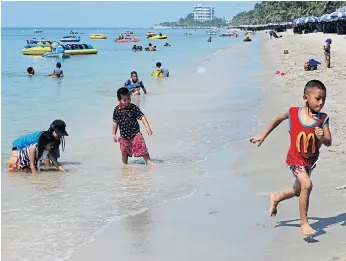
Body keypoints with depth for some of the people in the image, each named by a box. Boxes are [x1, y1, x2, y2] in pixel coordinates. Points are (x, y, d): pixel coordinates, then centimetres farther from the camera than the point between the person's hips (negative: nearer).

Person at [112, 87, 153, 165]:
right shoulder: (116, 110, -2)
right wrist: (114, 134, 12)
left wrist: (147, 127, -26)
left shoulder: (133, 107, -10)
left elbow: (142, 117, -14)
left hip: (135, 133, -2)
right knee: (124, 152, 11)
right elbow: (115, 122, 9)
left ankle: (148, 162, 0)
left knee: (142, 148, -8)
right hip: (124, 135, 3)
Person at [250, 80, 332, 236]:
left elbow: (329, 143, -13)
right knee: (307, 185, -25)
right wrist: (263, 136, 12)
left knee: (298, 191, 21)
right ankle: (304, 223, -12)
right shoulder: (293, 113, -14)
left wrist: (322, 138, -35)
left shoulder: (323, 119, -13)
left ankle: (276, 198, 54)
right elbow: (278, 119, 8)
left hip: (311, 161, 4)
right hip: (295, 158, -4)